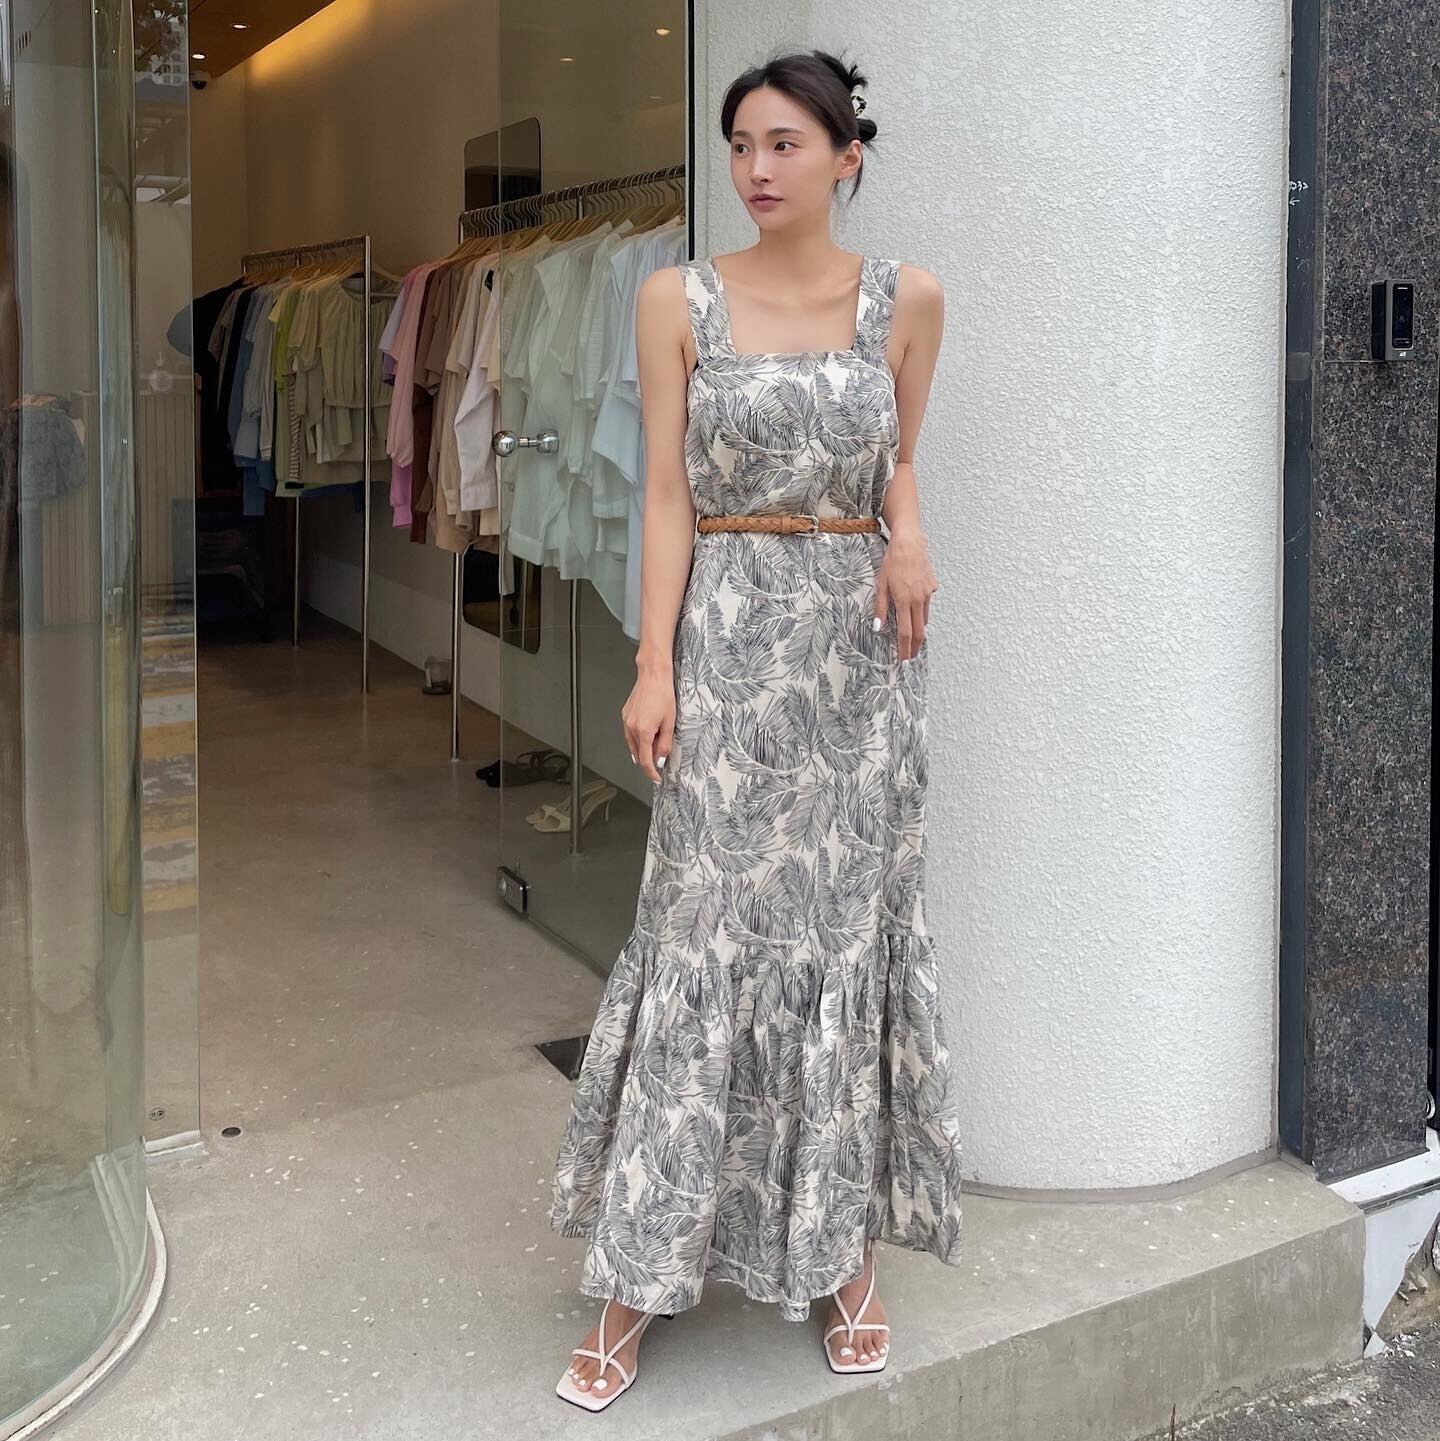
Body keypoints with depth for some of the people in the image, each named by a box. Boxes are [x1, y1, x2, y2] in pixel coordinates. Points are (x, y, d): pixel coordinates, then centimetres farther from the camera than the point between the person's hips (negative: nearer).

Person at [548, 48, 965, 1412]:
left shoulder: (907, 298, 4)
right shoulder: (679, 299, 0)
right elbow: (669, 493, -2)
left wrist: (908, 536, -6)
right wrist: (655, 663, -10)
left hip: (859, 638, 2)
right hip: (731, 634, -1)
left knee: (851, 930, 7)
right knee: (704, 937, -1)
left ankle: (848, 1250, 22)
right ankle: (638, 1280, 10)